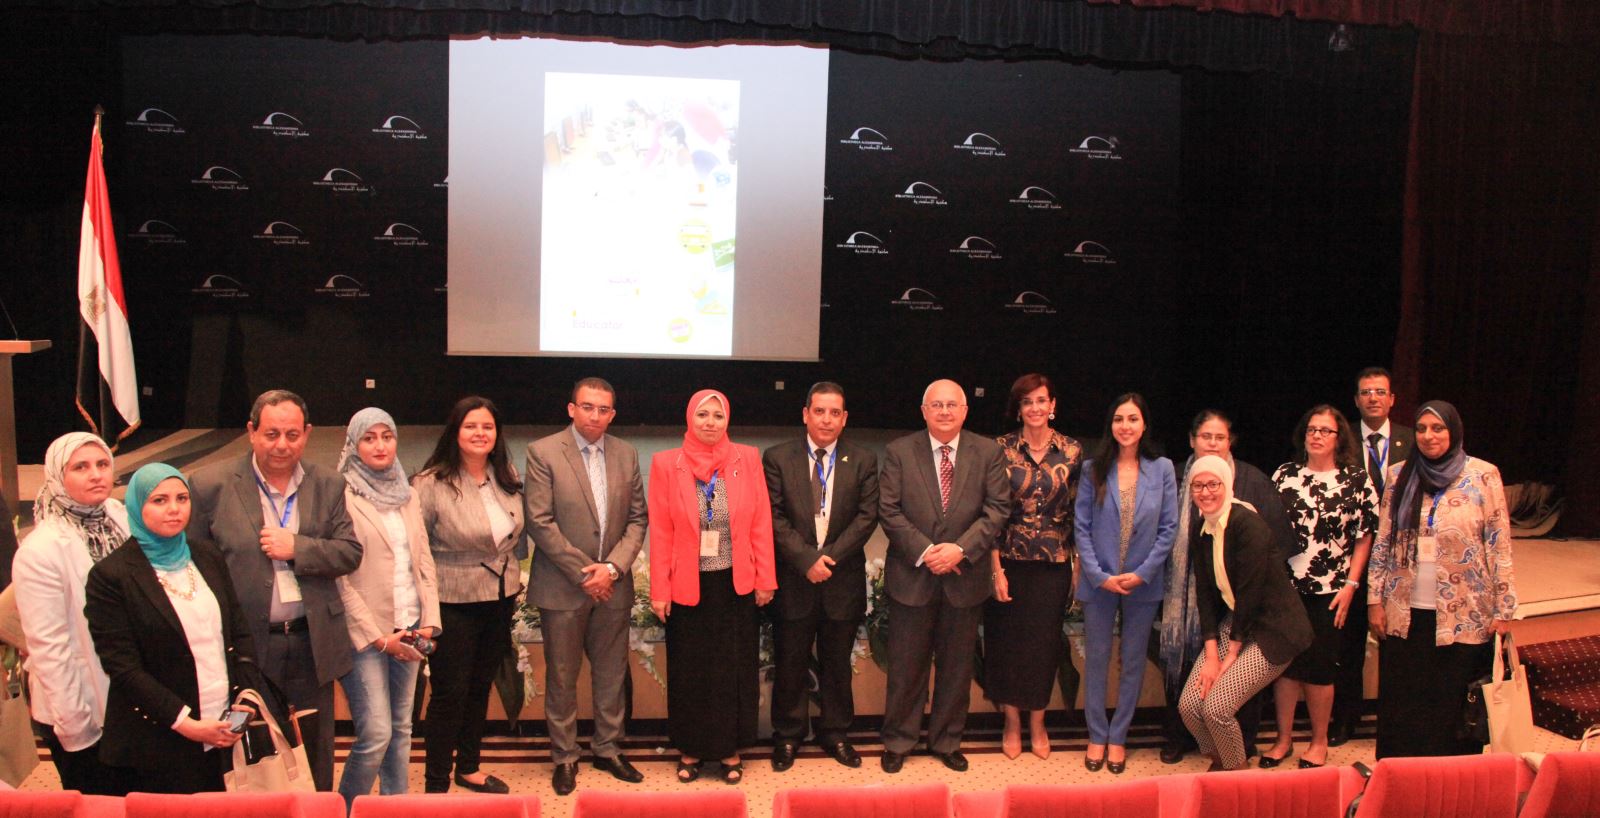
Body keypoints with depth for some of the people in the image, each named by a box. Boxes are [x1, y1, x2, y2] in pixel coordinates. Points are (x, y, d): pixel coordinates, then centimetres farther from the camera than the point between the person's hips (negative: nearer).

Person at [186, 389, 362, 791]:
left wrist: (297, 547, -16)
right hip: (246, 647, -2)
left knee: (316, 758, 16)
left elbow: (350, 553, 0)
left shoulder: (328, 485, 3)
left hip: (312, 645, 3)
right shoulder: (211, 486, -6)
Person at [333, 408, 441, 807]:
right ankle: (346, 809, 13)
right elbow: (339, 578, -10)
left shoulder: (407, 495, 12)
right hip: (365, 634, -6)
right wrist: (379, 636, -11)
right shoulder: (341, 497, -8)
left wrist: (430, 621, 2)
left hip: (408, 631, 6)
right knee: (376, 735, -7)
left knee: (401, 729, 11)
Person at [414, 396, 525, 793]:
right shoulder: (431, 483, -15)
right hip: (454, 604, -6)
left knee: (480, 687, 18)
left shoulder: (508, 477, 4)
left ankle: (468, 767, 34)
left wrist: (514, 577, 13)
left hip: (500, 599, 6)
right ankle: (436, 785, 14)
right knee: (449, 694, 1)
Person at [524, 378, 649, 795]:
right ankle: (564, 757, 21)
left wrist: (613, 567, -9)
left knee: (612, 674, 12)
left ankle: (608, 749, 27)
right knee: (562, 677, 7)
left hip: (612, 585, 4)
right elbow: (540, 522, -12)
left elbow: (637, 518, 6)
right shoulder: (543, 453, -8)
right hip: (562, 587, -3)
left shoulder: (626, 454, 5)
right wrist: (584, 573, -13)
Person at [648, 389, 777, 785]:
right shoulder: (666, 464, -4)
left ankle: (730, 749, 25)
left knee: (734, 669, 10)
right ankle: (690, 749, 26)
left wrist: (765, 579, -3)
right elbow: (660, 531, -4)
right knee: (688, 671, 10)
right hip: (687, 585, 0)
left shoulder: (747, 459, -2)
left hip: (736, 584, 1)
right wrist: (659, 589, -6)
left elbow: (761, 523, -1)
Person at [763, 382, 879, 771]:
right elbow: (774, 517, -7)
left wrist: (831, 556, -14)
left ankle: (836, 734, 28)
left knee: (837, 664, 13)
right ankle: (787, 736, 24)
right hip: (792, 579, -1)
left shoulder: (863, 461, 2)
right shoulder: (777, 458, -2)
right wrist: (807, 560, -16)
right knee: (789, 665, 9)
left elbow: (867, 516, -4)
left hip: (843, 580, 1)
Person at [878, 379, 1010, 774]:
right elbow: (889, 511, -5)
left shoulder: (988, 453, 1)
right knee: (906, 666, 8)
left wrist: (961, 548, -16)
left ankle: (947, 741, 29)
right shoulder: (899, 452, -2)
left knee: (957, 666, 12)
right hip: (912, 576, -1)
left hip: (965, 577, 1)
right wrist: (924, 551, -15)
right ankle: (898, 741, 23)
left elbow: (997, 509, -4)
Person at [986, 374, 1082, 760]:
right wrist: (996, 569, -10)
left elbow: (1080, 513, 4)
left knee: (1045, 642, 9)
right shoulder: (1002, 449, -4)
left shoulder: (1071, 452, 0)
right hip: (1009, 561, -1)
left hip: (1053, 564, 1)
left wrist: (1080, 567, 0)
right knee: (1007, 641, 6)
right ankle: (1012, 724, 23)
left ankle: (1037, 724, 25)